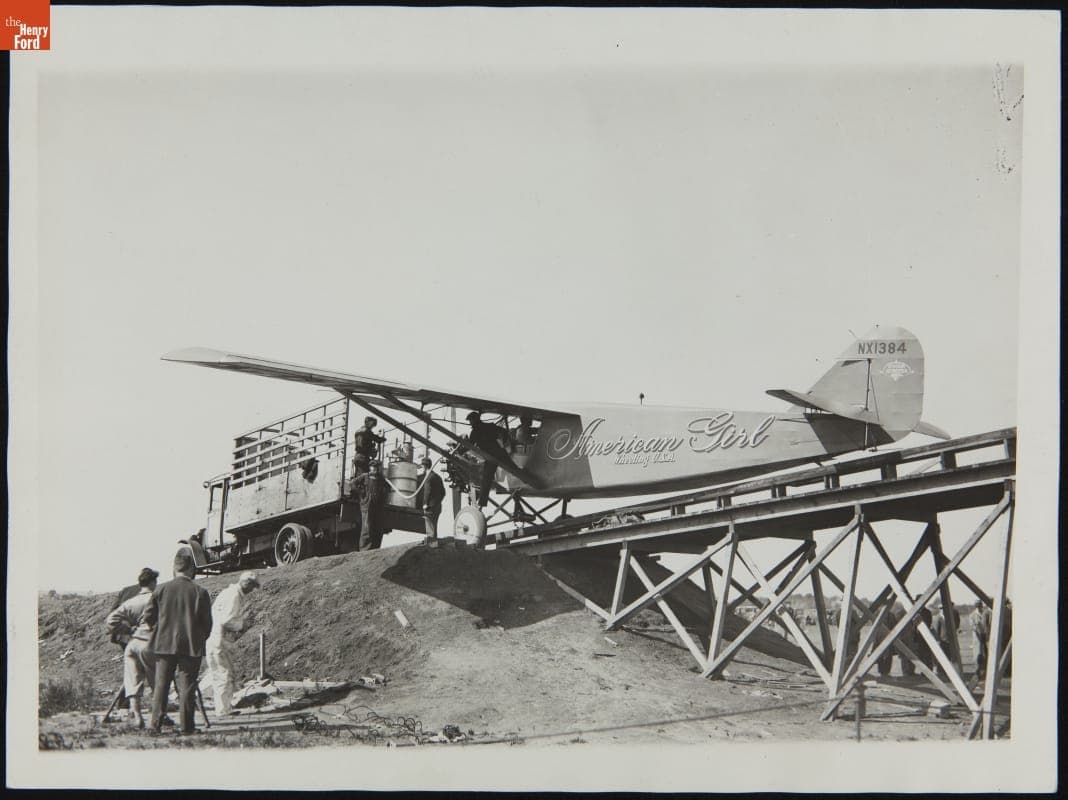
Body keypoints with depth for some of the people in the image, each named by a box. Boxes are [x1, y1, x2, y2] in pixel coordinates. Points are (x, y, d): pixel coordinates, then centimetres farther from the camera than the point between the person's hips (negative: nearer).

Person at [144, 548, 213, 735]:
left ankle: (155, 724, 7)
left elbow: (148, 616, 4)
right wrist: (200, 639, 15)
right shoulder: (200, 592, -5)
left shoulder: (161, 590, -1)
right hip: (191, 646, -1)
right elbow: (207, 622, -2)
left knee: (161, 685, 8)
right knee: (187, 686, 3)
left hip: (164, 644, 2)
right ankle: (187, 725, 3)